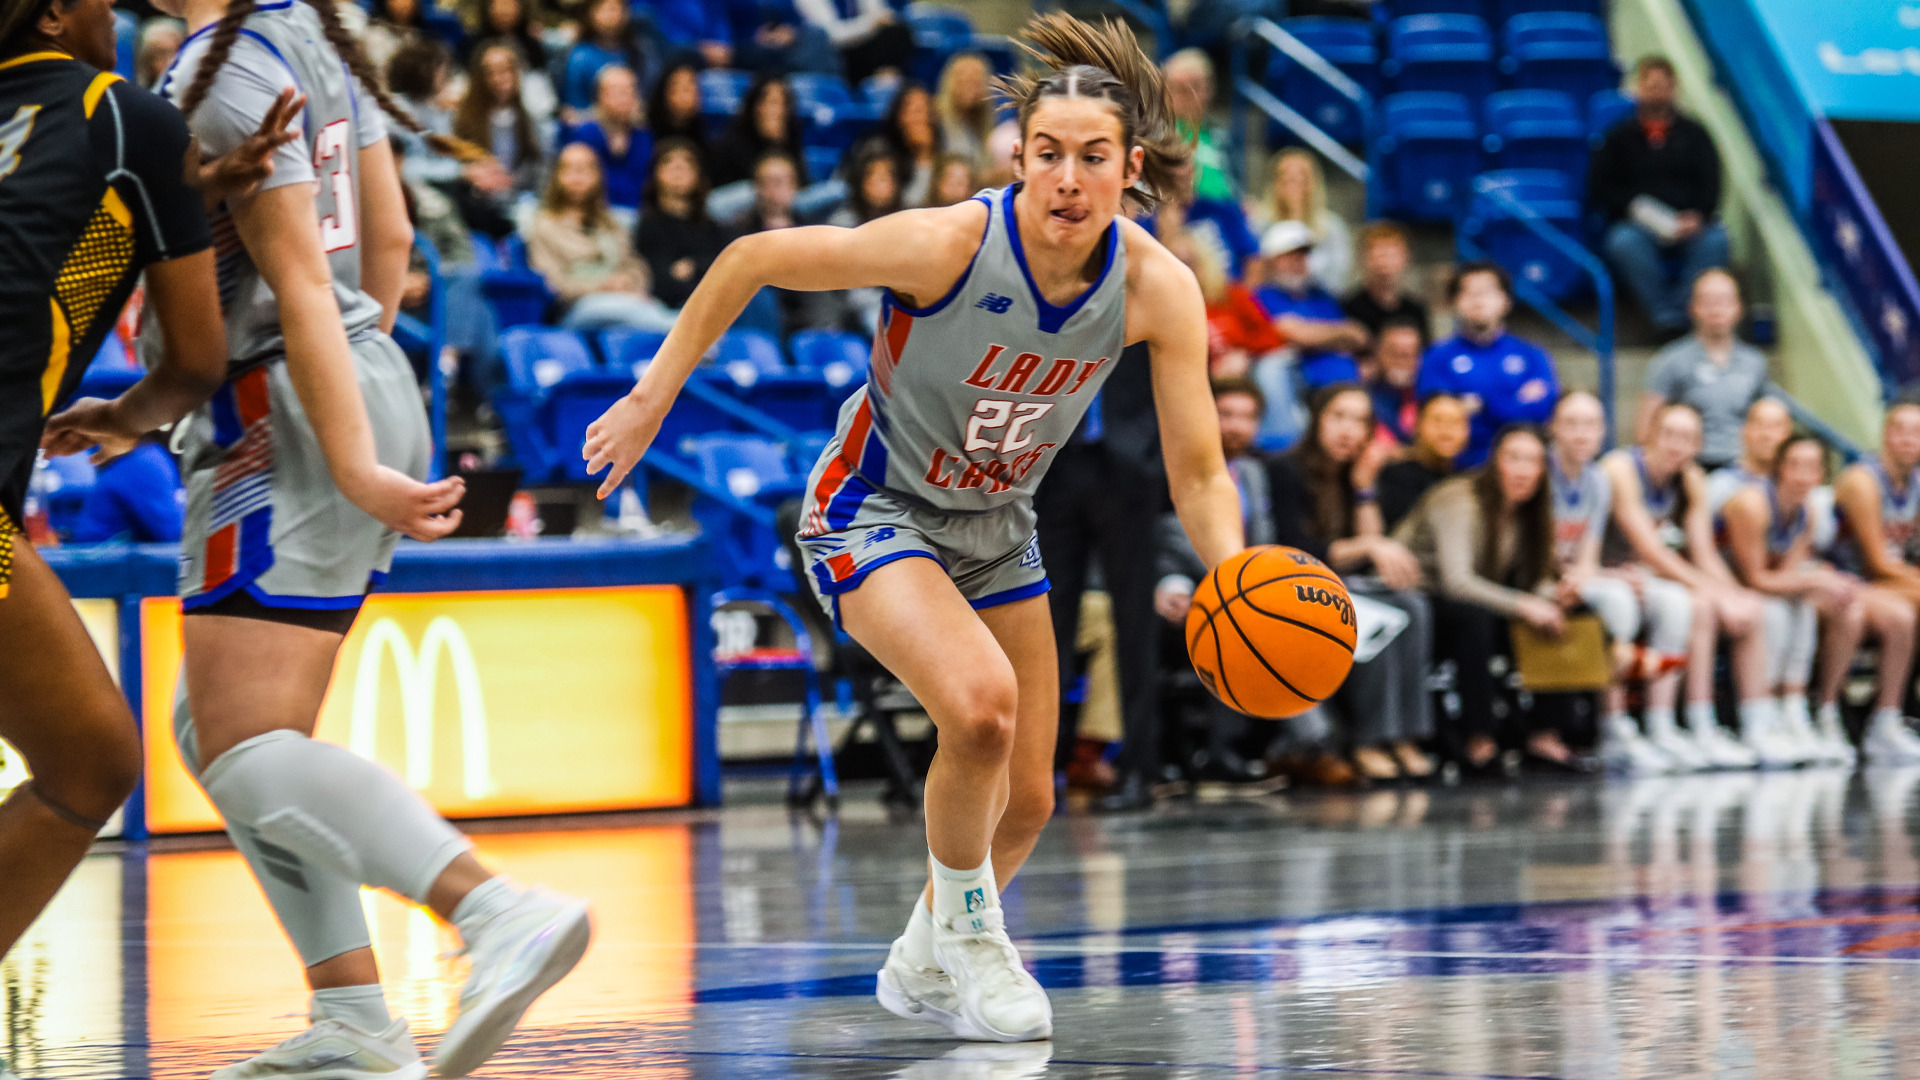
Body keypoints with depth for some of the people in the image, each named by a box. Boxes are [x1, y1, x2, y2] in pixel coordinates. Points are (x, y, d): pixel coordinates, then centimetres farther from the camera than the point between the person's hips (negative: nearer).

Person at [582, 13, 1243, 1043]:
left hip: (995, 527, 6)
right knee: (981, 704, -31)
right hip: (873, 514, -5)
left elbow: (1198, 475, -13)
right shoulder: (948, 243, -30)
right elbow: (752, 258, -18)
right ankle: (968, 932, -4)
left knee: (1024, 802, 11)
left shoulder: (1158, 290, -19)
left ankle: (922, 965, 40)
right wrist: (652, 396, -15)